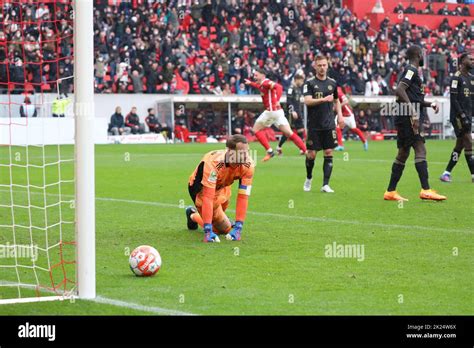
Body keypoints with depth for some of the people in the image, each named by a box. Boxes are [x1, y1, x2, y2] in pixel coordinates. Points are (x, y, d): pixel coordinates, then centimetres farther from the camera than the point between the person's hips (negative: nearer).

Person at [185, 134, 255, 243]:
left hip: (222, 189, 5)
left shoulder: (248, 165, -29)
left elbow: (243, 197, -28)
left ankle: (194, 215, 46)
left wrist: (238, 228, -34)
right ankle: (193, 215, 20)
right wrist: (208, 230, -48)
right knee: (225, 229, -3)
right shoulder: (213, 163, -42)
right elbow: (207, 197, -44)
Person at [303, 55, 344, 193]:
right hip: (314, 125, -3)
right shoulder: (310, 83, -3)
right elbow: (307, 101, -16)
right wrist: (324, 99, -26)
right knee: (311, 154, 1)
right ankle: (309, 178, 26)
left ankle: (325, 184, -2)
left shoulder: (332, 82, 9)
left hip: (329, 124, 3)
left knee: (329, 153, -3)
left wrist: (340, 115, 12)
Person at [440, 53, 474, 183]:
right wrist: (462, 115, -20)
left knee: (460, 145, 7)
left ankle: (447, 173, 12)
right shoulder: (457, 77, -9)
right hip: (458, 115, -8)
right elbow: (454, 99, -15)